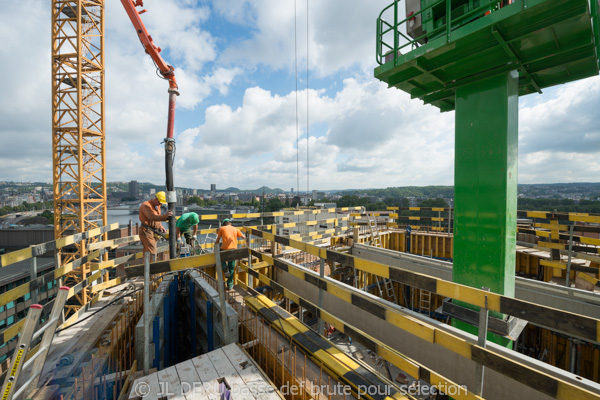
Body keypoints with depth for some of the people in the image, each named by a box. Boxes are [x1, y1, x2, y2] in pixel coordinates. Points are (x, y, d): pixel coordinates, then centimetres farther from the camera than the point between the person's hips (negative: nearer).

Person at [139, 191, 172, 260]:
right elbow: (152, 217, -35)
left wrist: (160, 226, 4)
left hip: (154, 232, 9)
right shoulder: (146, 205, -18)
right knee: (151, 252, -15)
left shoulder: (157, 206, 10)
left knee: (147, 252, 17)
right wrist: (164, 217, -51)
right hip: (146, 231, -9)